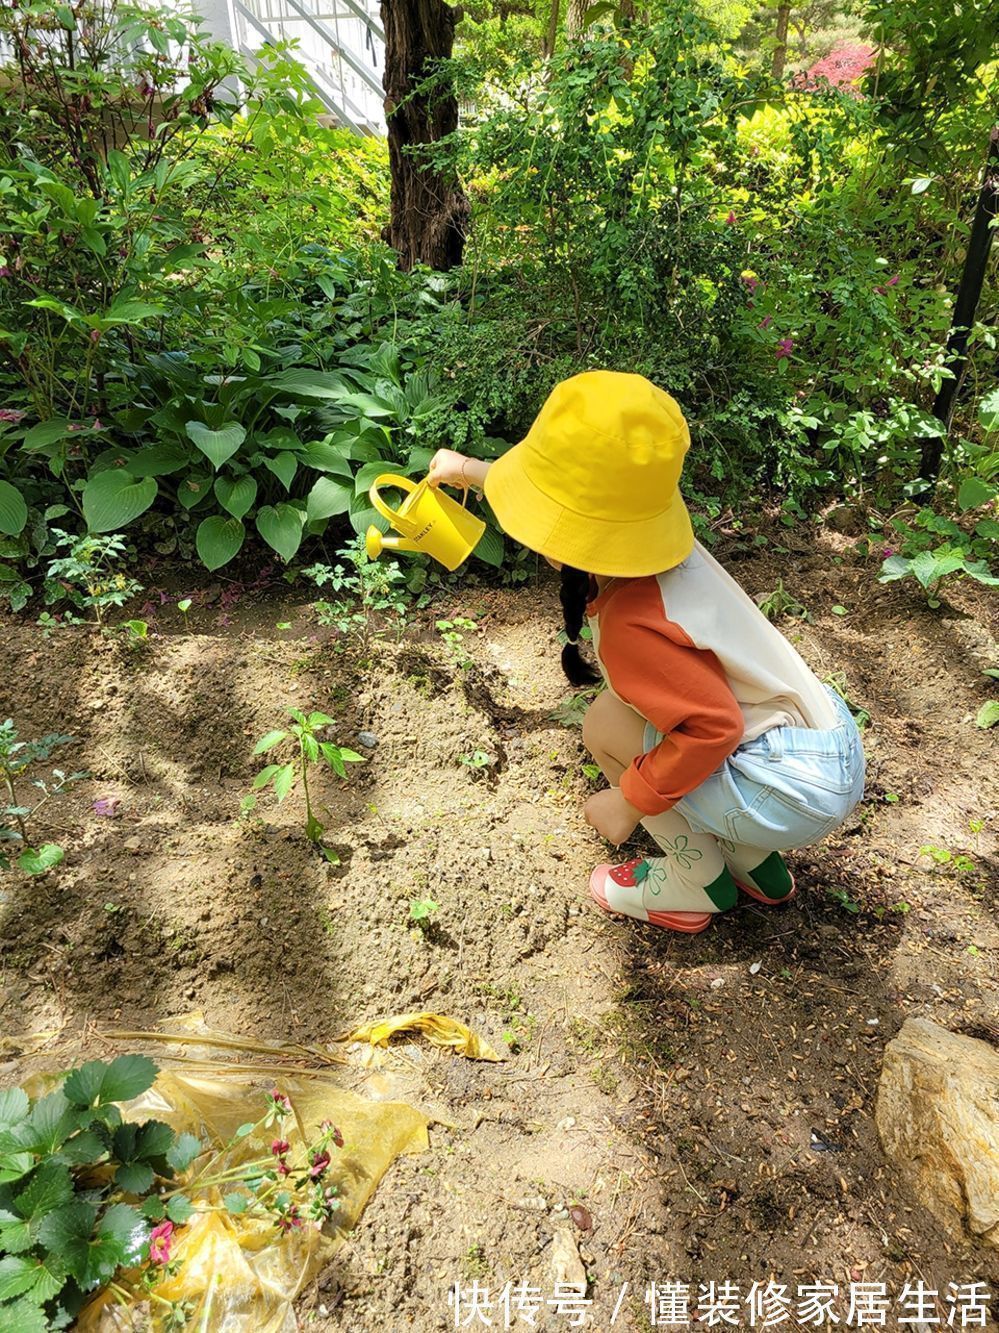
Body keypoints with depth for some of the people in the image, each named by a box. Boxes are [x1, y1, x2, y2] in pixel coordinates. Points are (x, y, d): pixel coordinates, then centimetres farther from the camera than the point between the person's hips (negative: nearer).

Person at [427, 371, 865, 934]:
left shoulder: (632, 623, -28)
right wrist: (471, 470, 23)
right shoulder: (643, 520, -3)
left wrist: (631, 802, -15)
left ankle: (698, 887, 12)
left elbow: (713, 728, -27)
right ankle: (759, 866, 27)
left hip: (797, 791, -9)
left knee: (607, 726, -8)